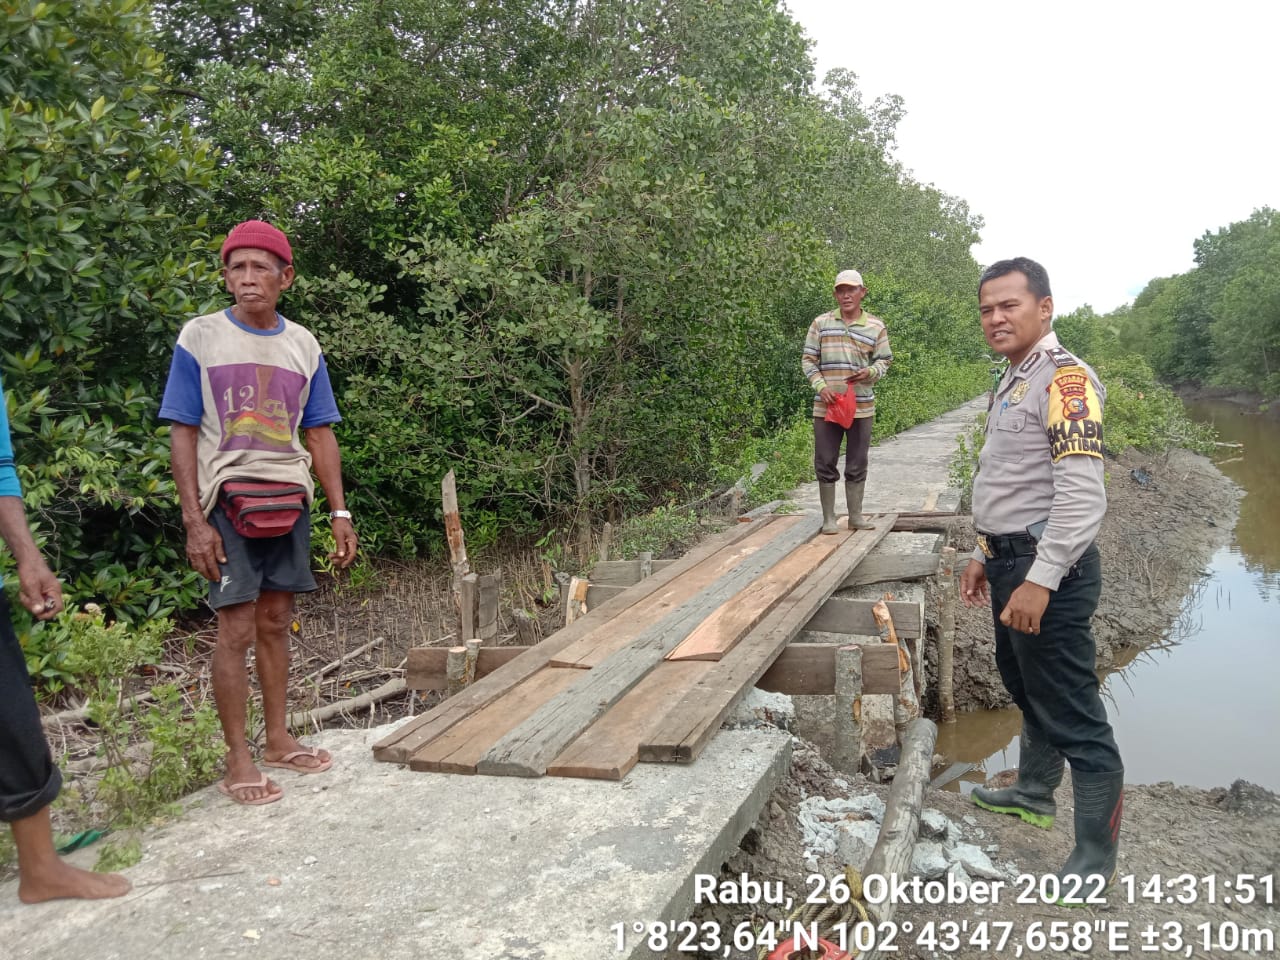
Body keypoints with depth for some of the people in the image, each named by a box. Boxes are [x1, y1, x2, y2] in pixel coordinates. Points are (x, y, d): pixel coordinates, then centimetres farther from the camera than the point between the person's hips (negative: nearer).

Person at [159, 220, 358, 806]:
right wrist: (194, 522, -11)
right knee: (237, 630, -3)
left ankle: (277, 740, 23)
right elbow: (183, 434, -4)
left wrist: (340, 512, 4)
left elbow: (319, 435, 10)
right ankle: (237, 758, 8)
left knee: (275, 624, 11)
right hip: (228, 500, -3)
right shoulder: (200, 338, -2)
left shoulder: (303, 346, 8)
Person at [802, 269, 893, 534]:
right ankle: (828, 518, 13)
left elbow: (884, 361, 10)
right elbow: (808, 360, 5)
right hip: (826, 405, 0)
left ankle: (855, 516, 19)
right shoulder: (821, 323, 3)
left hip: (862, 406, 1)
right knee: (825, 463, 3)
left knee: (857, 465, 8)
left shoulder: (876, 326, 4)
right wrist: (821, 387, -10)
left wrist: (870, 372, -12)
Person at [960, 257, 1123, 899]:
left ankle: (1095, 860, 10)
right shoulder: (1014, 382, 15)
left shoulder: (1064, 379, -16)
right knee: (1026, 687, 24)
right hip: (1012, 562, 10)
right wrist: (986, 555, 23)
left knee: (1073, 716, -2)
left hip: (1049, 569, -10)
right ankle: (1034, 793, 44)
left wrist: (1040, 580, -27)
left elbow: (1082, 495, -25)